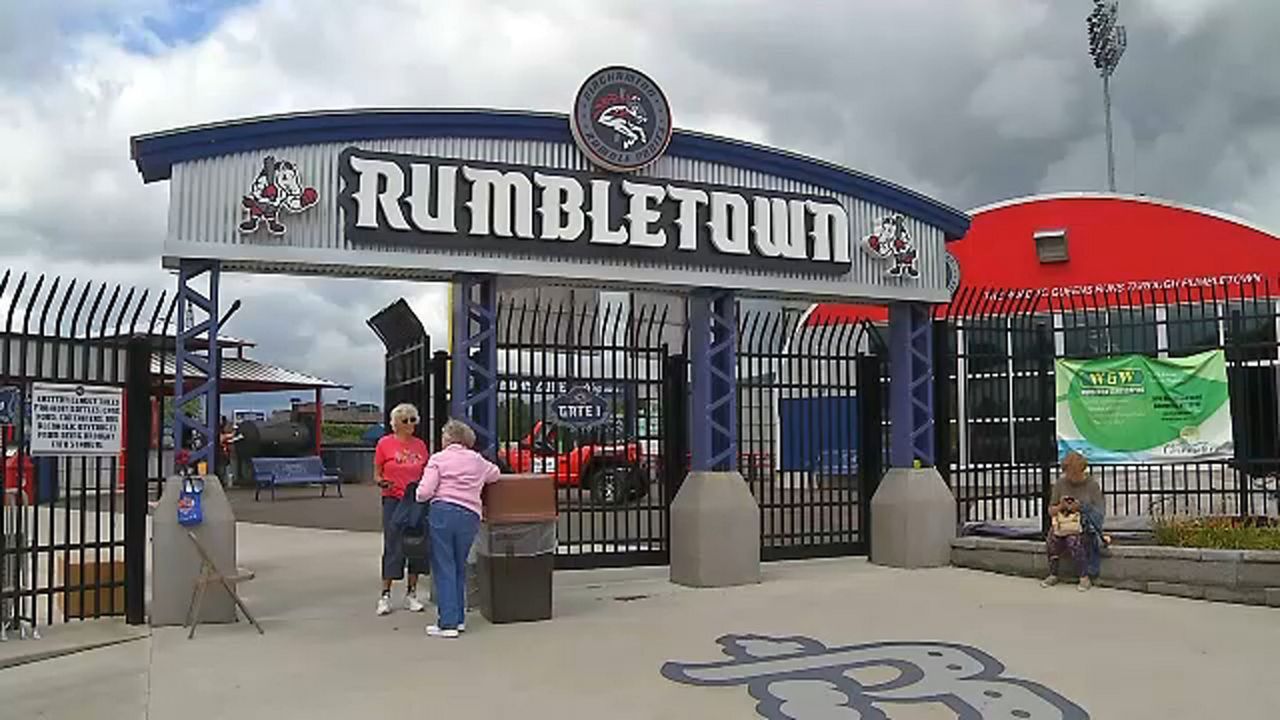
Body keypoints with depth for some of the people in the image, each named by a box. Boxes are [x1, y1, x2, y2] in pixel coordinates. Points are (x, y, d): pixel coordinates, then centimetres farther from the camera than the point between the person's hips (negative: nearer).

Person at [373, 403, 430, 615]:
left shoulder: (420, 445, 9)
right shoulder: (385, 443, -2)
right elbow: (376, 475, 1)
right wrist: (382, 482, -19)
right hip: (394, 501, -4)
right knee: (393, 548, -4)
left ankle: (411, 594, 17)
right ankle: (385, 596, 6)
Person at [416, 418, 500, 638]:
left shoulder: (438, 459, 2)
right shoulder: (477, 460, 14)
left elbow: (424, 492, -7)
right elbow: (495, 473, 32)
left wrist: (419, 496, 14)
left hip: (442, 511, -4)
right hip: (470, 516, 4)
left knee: (444, 568, 0)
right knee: (460, 567, 17)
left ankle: (448, 623, -2)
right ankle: (459, 618, 21)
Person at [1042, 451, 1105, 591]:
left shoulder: (1092, 484, 0)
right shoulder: (1060, 483, 7)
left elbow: (1100, 512, -3)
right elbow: (1051, 511, 11)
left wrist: (1081, 508, -18)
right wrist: (1060, 507, -11)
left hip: (1086, 523, -3)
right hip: (1063, 521, 3)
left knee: (1073, 539, -34)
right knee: (1052, 538, -29)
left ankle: (1085, 577, -22)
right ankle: (1053, 575, -16)